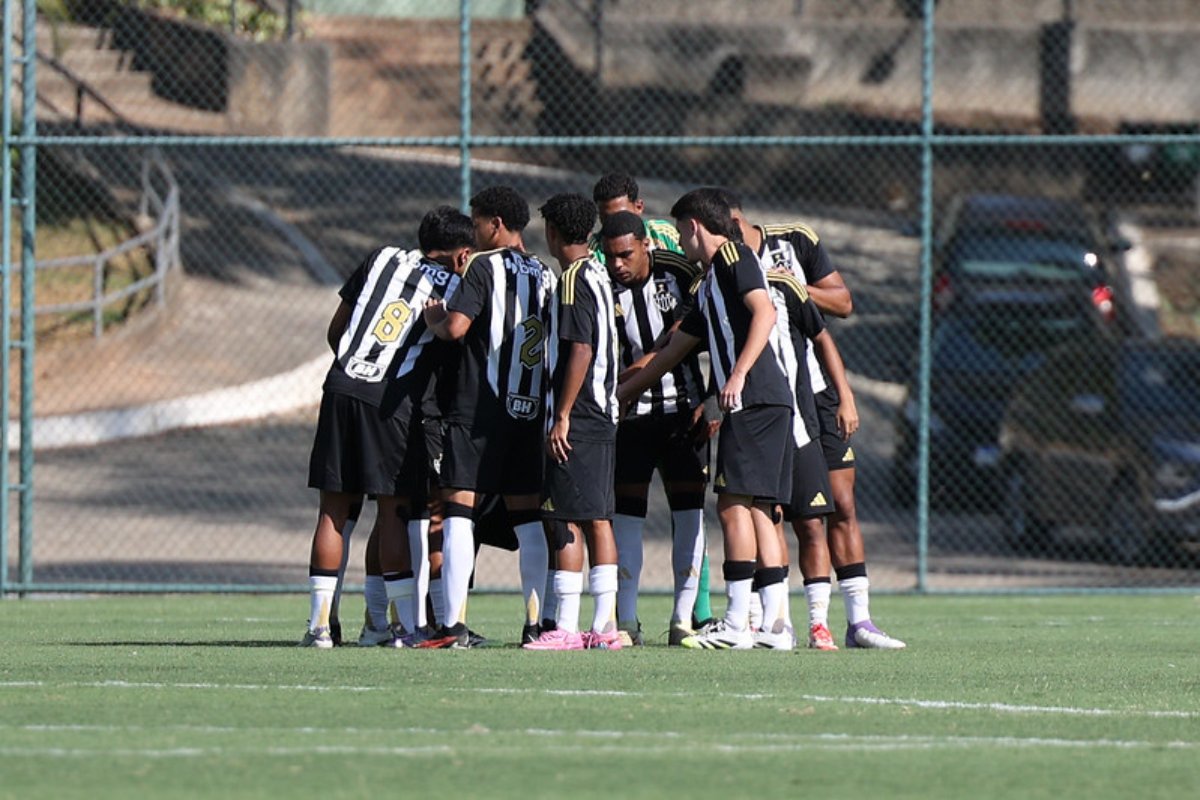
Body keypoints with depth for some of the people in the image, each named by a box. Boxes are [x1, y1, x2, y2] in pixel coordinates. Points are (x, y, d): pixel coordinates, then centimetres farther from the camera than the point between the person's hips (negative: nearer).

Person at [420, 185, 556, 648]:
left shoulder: (484, 266, -6)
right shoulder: (544, 275, 13)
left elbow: (455, 328, -16)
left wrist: (434, 316, 4)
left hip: (480, 406, -6)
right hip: (531, 408, 6)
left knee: (459, 508, -6)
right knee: (528, 516, 8)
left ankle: (454, 625, -13)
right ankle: (537, 622, 5)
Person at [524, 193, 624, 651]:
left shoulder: (573, 279, -12)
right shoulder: (600, 276, 15)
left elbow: (580, 350, -19)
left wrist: (562, 416, -18)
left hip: (575, 423, -9)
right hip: (603, 416, 9)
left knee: (567, 522, -8)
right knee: (597, 520, 8)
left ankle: (566, 628, -9)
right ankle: (604, 626, 7)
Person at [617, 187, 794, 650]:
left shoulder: (733, 256, -1)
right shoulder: (709, 284, 26)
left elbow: (764, 313, -16)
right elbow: (672, 352, 34)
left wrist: (738, 375, -23)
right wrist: (619, 395, 40)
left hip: (755, 399, -9)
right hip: (767, 404, 9)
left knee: (735, 502, -10)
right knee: (758, 510, 6)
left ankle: (736, 624, -12)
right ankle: (776, 621, 4)